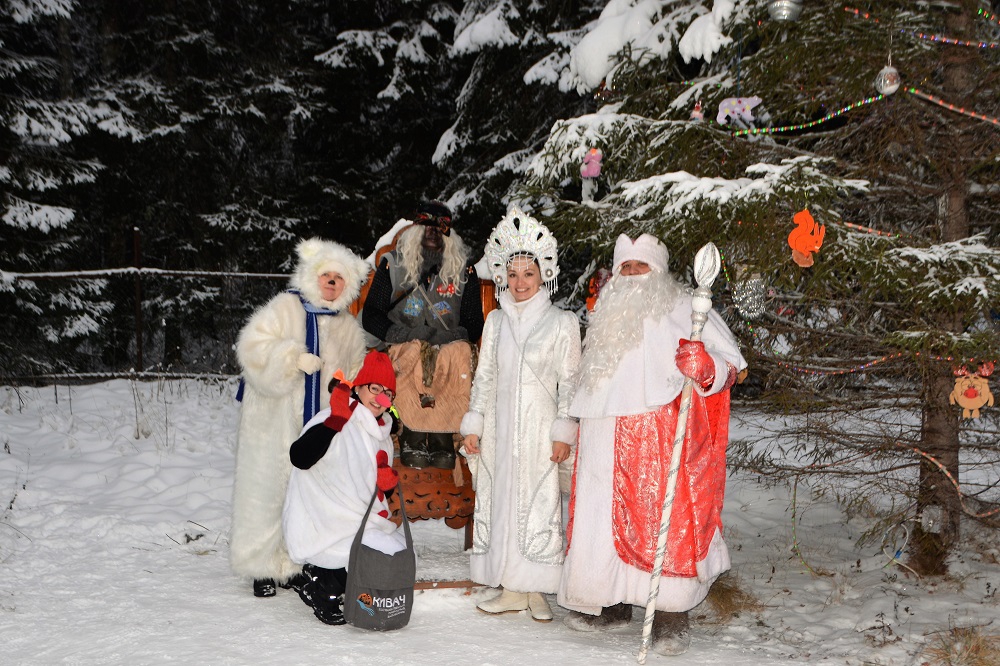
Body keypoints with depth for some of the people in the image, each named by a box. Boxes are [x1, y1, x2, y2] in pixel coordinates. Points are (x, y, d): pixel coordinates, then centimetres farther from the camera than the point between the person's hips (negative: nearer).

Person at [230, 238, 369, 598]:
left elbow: (356, 377, 23)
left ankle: (294, 563, 16)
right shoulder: (284, 308, -2)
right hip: (274, 423, -4)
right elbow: (253, 347, -13)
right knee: (267, 490, -1)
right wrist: (294, 358, -21)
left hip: (321, 427, 4)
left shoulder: (348, 327, 13)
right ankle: (263, 567, 10)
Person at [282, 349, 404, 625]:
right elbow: (299, 458, -31)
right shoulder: (334, 422, -13)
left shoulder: (381, 434, 13)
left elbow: (378, 495, 21)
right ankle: (322, 588, -3)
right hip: (326, 527, -9)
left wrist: (387, 485, -2)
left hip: (360, 524, 9)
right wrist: (336, 419, -37)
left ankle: (322, 576, 9)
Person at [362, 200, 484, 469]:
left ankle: (442, 438, -22)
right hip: (403, 347, -1)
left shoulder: (464, 270, 14)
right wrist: (405, 334, -9)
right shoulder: (393, 264, 11)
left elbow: (475, 323, 11)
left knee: (460, 353, -27)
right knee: (413, 355, -29)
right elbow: (370, 316, 6)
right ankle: (413, 437, -23)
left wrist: (453, 335, -9)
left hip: (449, 348, 1)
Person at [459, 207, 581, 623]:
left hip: (540, 429, -4)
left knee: (539, 504, -4)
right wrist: (473, 426, 8)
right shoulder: (496, 321, 11)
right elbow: (484, 376, 13)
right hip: (500, 429, 4)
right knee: (501, 501, 4)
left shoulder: (561, 323, -1)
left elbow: (569, 382, -3)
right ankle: (511, 591, 13)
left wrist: (564, 432, -9)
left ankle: (537, 591, 6)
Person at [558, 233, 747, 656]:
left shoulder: (681, 310, 2)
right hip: (606, 442, 6)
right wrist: (572, 432, 26)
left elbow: (728, 365, -4)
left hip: (660, 439, -6)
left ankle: (671, 617, -1)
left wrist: (705, 367, -26)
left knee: (664, 520, -8)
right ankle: (612, 604, 20)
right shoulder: (607, 316, 22)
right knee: (603, 517, 7)